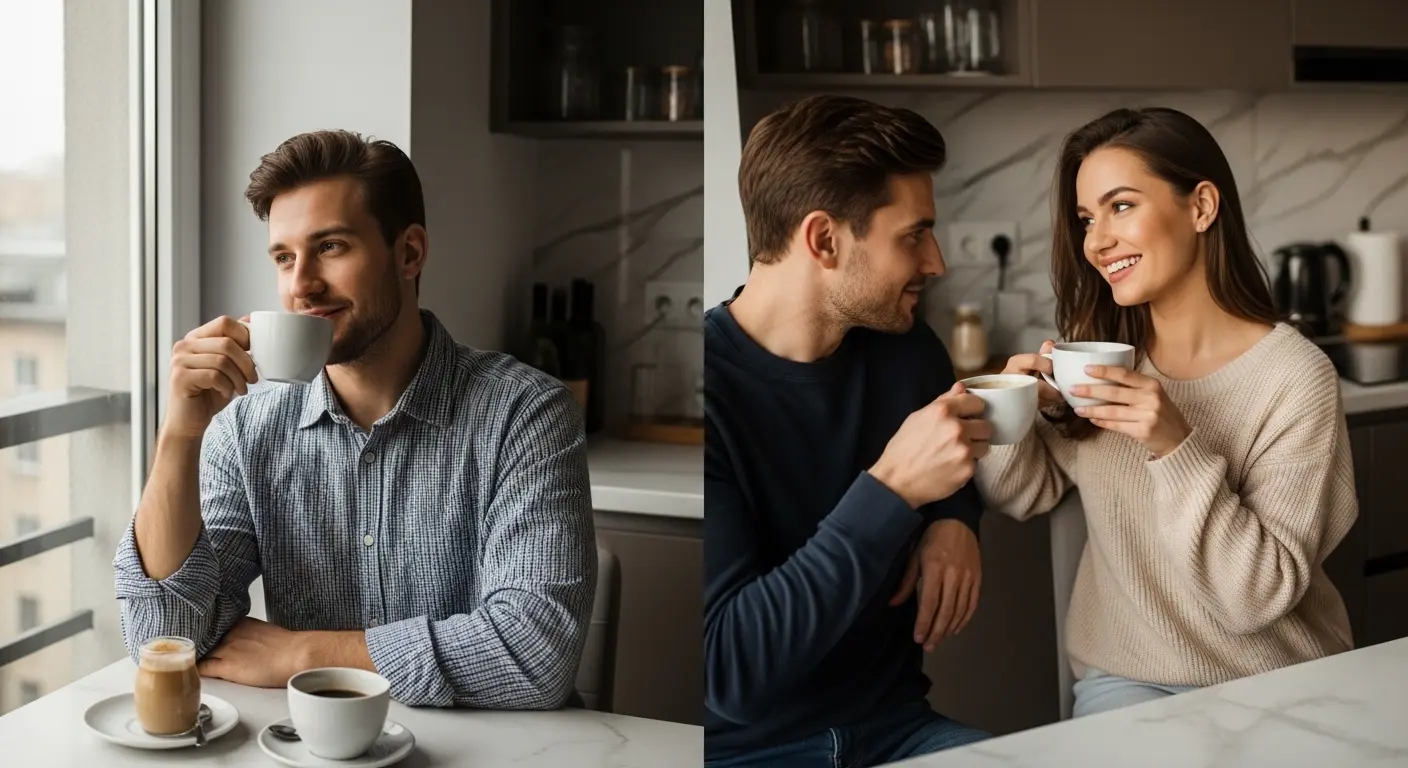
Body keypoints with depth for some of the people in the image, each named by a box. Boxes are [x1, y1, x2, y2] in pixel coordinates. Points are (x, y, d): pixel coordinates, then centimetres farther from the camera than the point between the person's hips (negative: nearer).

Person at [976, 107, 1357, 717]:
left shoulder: (1295, 379, -14)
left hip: (1273, 685, -2)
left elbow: (1262, 597, -16)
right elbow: (1025, 496, 8)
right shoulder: (1099, 357, -1)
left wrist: (1177, 450, -28)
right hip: (1125, 676, 2)